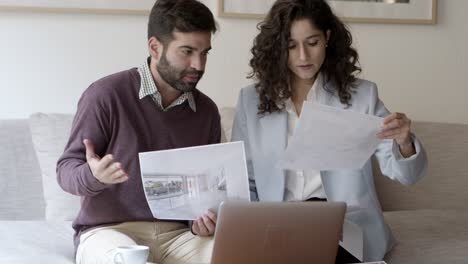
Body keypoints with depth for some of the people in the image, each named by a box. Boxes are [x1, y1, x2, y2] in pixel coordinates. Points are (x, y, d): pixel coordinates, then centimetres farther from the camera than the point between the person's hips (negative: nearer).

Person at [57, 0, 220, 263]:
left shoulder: (207, 112, 8)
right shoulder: (107, 95, -8)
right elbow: (66, 169, -4)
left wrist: (208, 219, -5)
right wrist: (93, 175, -27)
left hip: (176, 233, 5)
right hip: (109, 230, -4)